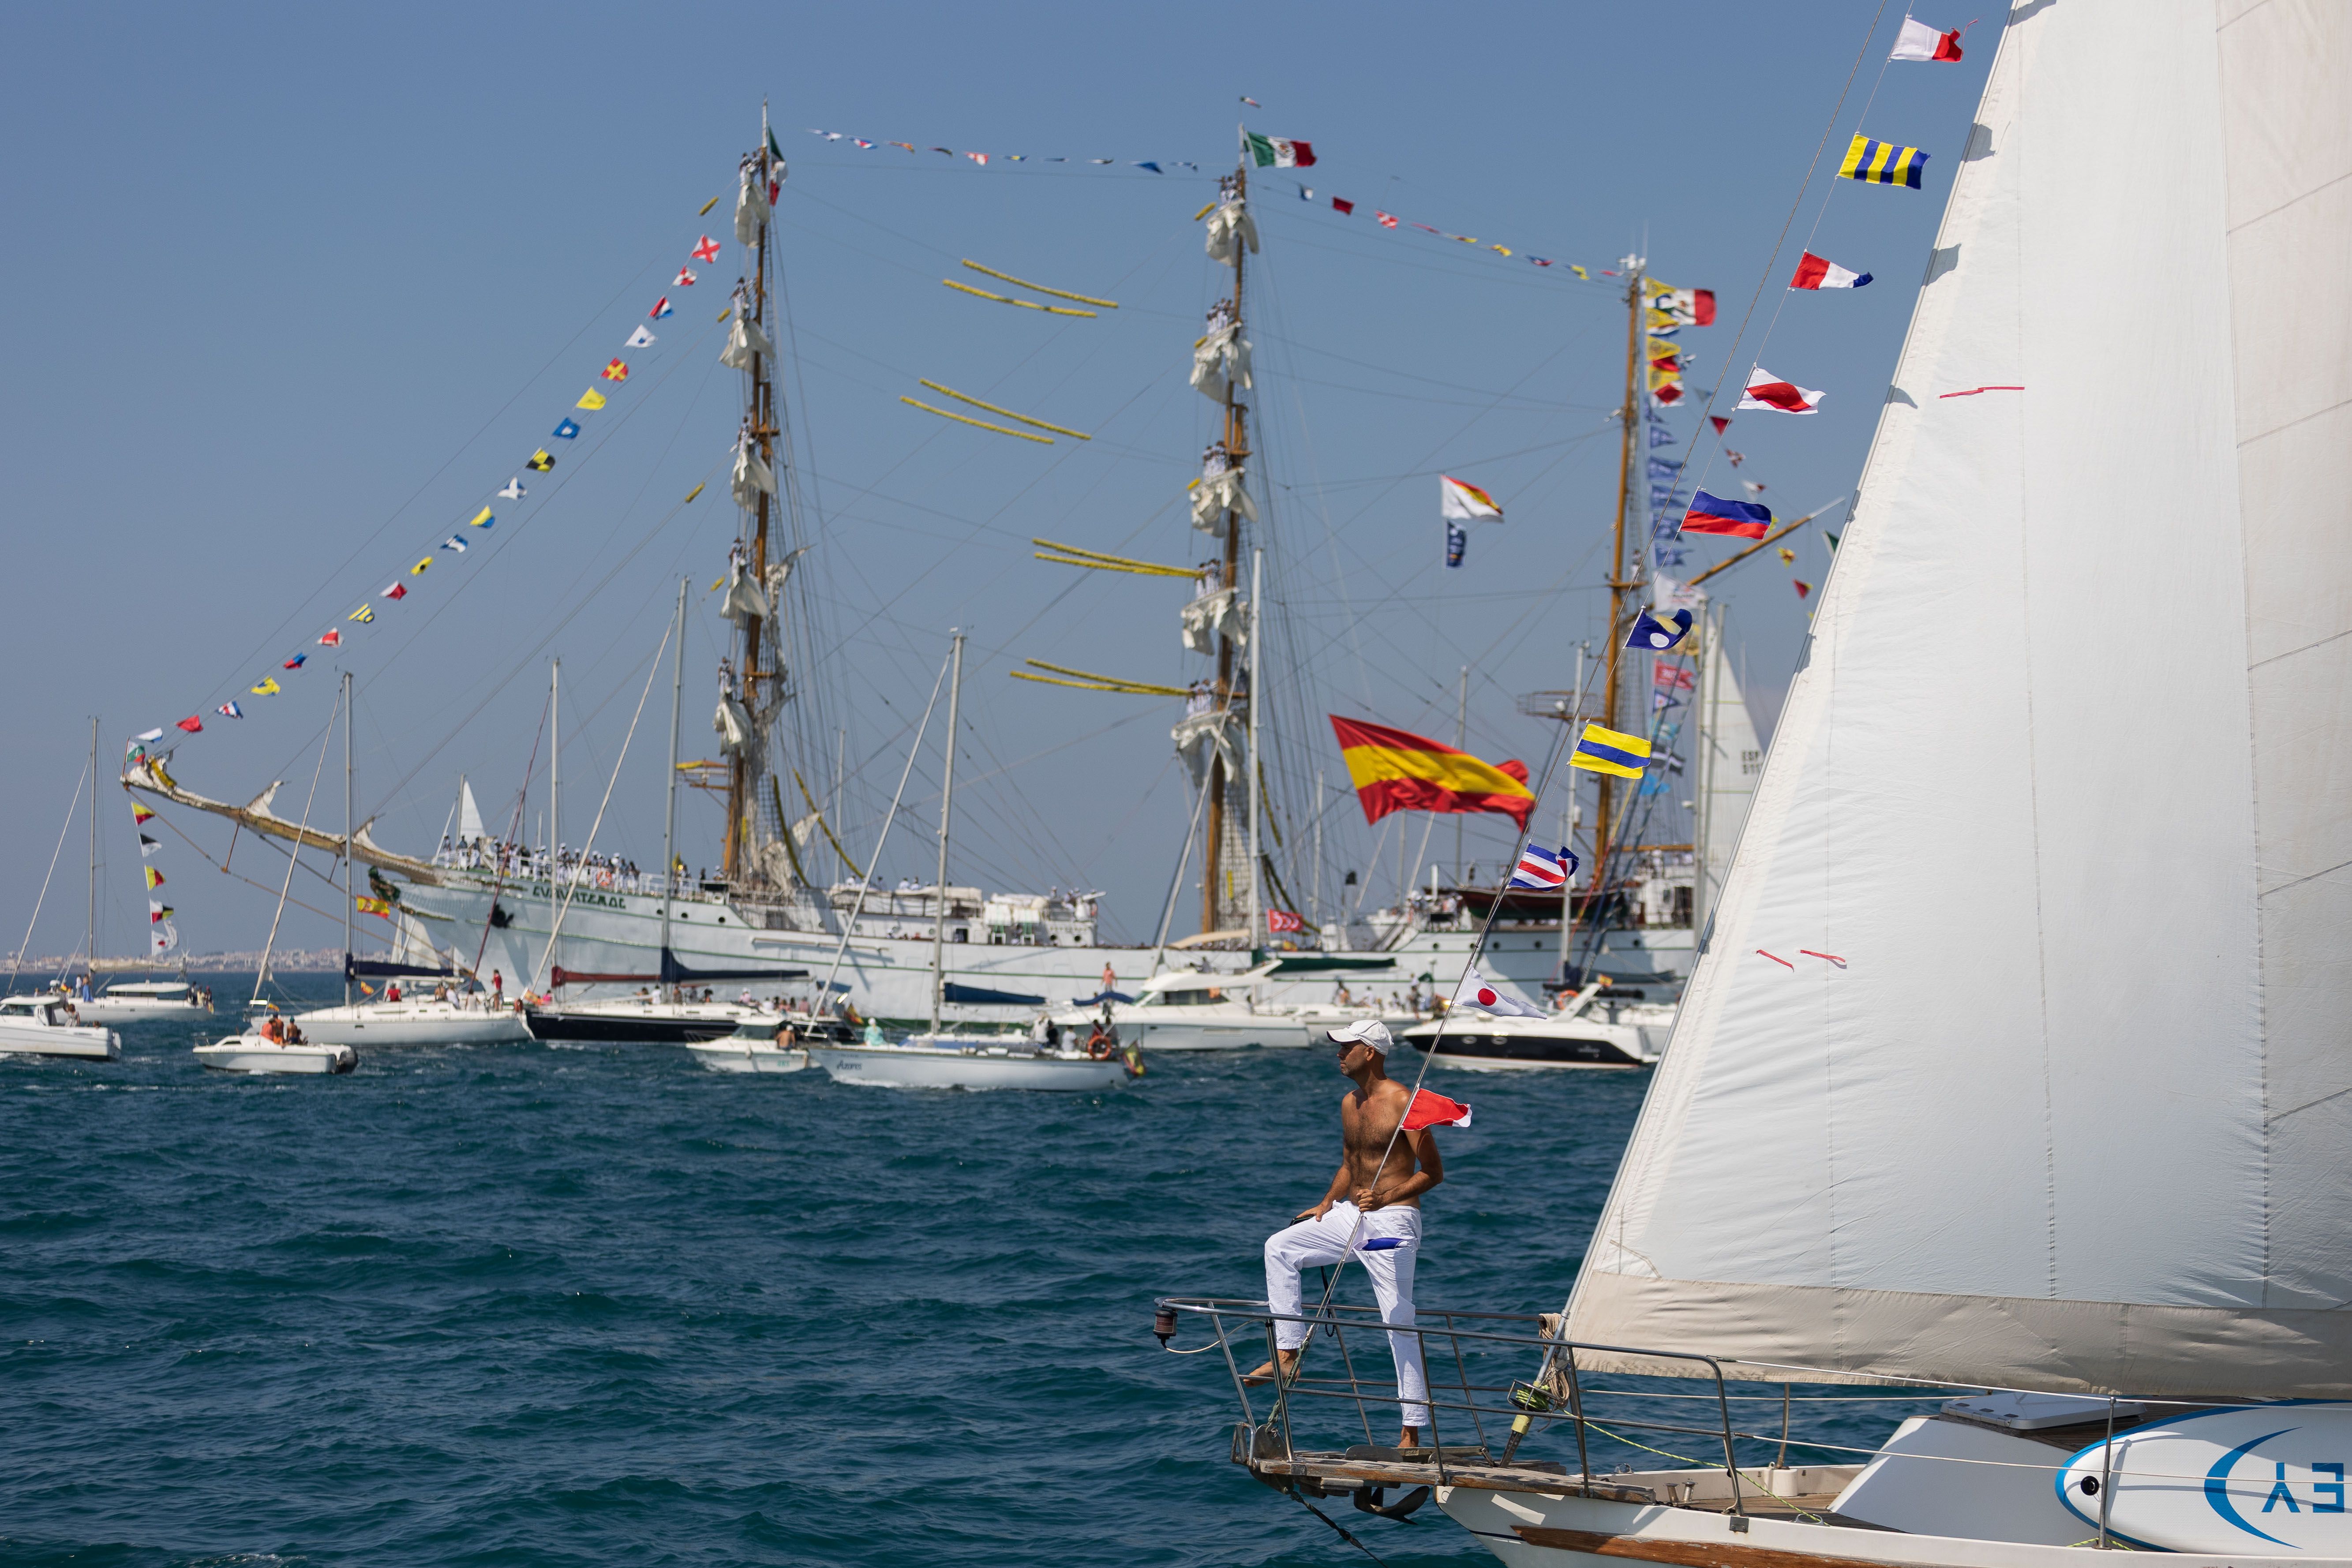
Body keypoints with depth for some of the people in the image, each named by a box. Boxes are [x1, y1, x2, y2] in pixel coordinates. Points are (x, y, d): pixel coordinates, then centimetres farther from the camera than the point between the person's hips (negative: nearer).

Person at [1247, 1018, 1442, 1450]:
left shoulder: (1402, 1102, -14)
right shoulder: (1350, 1103, 11)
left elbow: (1434, 1171, -13)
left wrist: (1385, 1198, -24)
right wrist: (1326, 1204, 10)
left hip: (1393, 1221, -8)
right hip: (1351, 1215, 8)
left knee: (1399, 1322, -7)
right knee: (1279, 1248, 2)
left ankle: (1413, 1430, -3)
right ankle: (1288, 1354, 2)